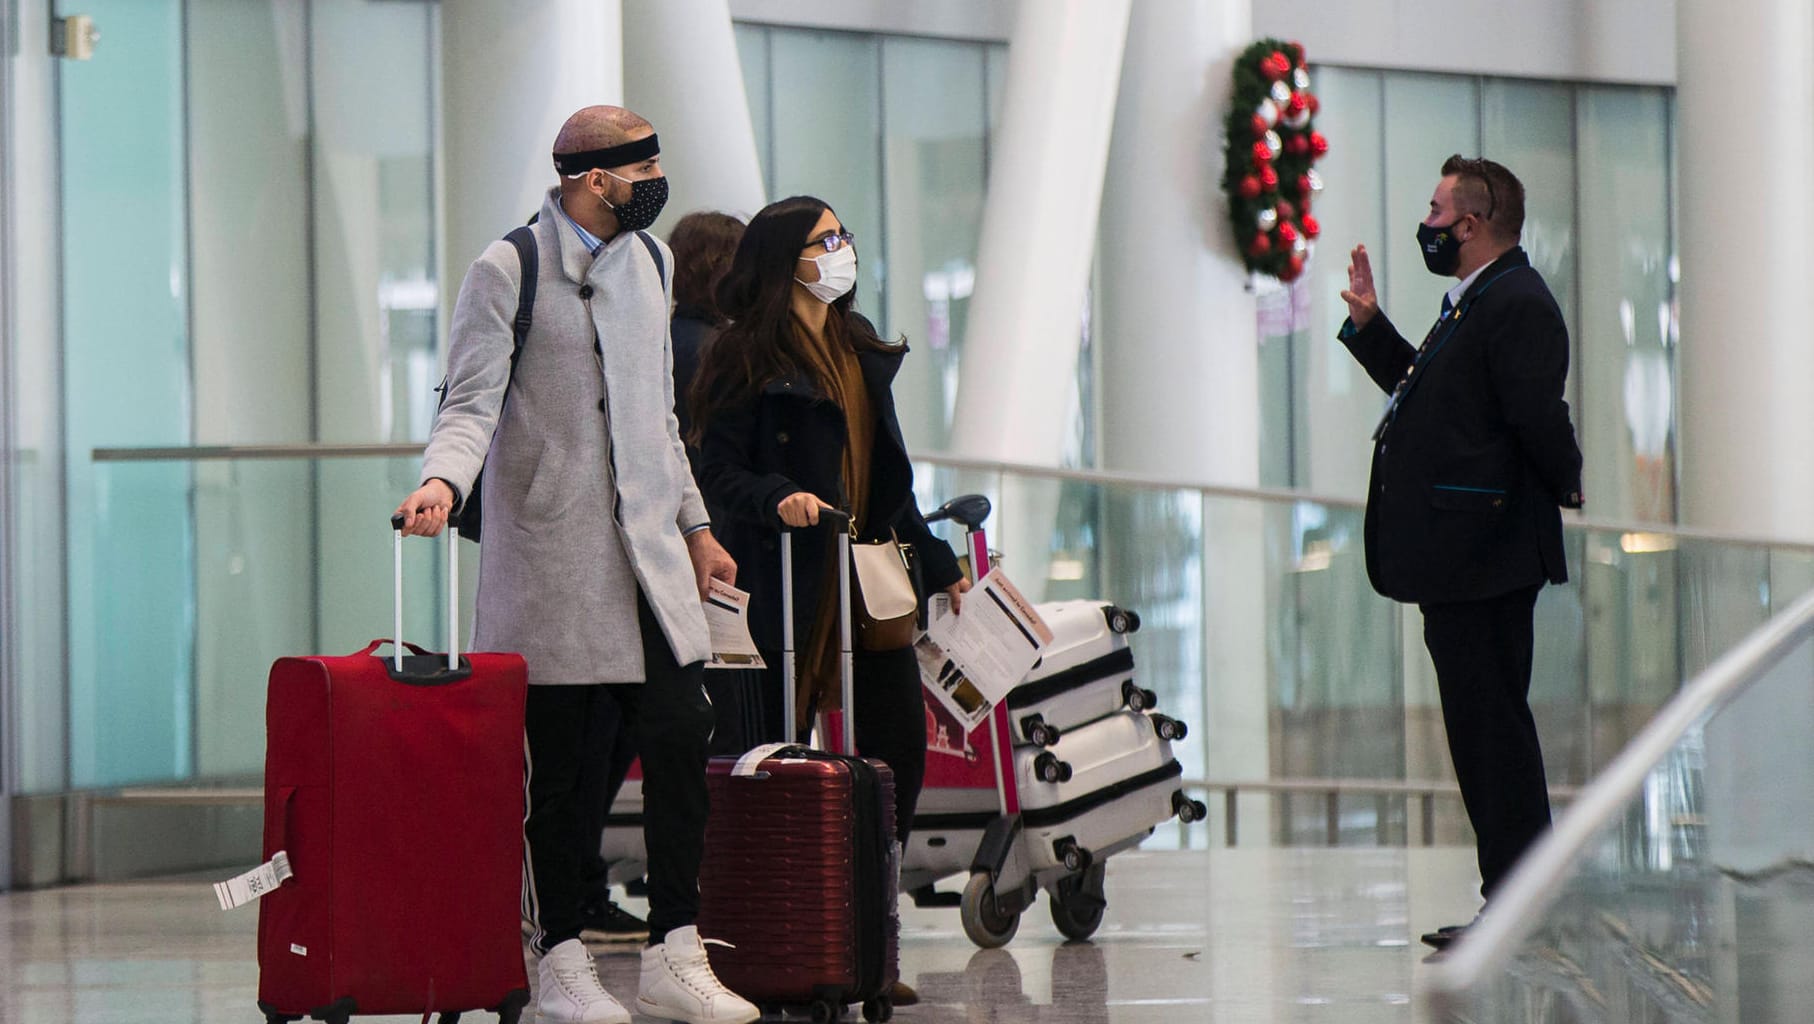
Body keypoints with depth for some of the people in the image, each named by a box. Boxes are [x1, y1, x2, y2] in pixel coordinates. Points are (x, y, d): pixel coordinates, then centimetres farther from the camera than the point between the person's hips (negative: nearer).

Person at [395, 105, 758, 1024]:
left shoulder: (648, 260, 15)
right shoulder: (506, 271, -6)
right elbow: (471, 401, -12)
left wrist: (694, 523, 25)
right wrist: (442, 481, -31)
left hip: (648, 550, 6)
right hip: (550, 554, -6)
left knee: (680, 737, -2)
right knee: (554, 765, -2)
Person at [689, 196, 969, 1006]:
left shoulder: (862, 351, 17)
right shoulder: (748, 359, -6)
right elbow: (719, 472, -11)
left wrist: (937, 567, 23)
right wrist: (776, 500, -30)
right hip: (789, 583, -7)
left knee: (898, 744, 2)